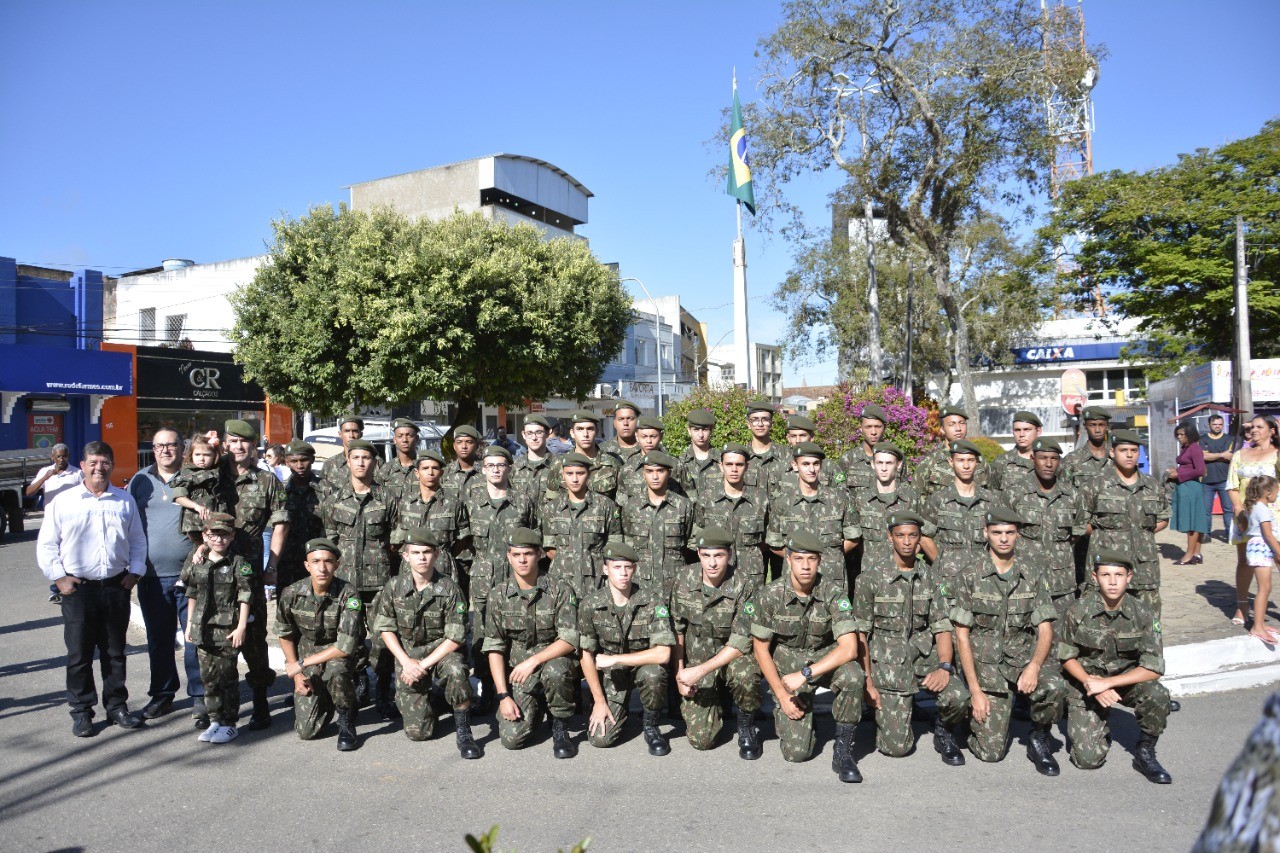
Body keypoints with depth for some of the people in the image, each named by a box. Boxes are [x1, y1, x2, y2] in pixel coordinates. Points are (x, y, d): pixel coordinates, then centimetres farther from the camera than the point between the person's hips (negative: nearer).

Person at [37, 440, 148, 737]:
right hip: (78, 588, -2)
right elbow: (46, 545, 2)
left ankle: (117, 705, 22)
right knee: (79, 654, 5)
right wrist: (58, 577, -6)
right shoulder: (63, 501, -1)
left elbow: (138, 541, 12)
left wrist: (135, 572, 3)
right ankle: (81, 712, 17)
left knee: (115, 651, 11)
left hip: (116, 587, 2)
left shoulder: (125, 501, 7)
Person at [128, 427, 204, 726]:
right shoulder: (140, 480, 10)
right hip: (152, 575, 3)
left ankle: (200, 698, 8)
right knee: (158, 639, 13)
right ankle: (162, 695, 26)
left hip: (190, 574, -3)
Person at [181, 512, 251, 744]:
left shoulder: (239, 564, -6)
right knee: (208, 676, 11)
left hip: (228, 629, -5)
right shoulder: (197, 565, 8)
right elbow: (192, 597, 16)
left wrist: (241, 627, -12)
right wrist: (189, 625, 15)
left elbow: (244, 598, -8)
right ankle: (215, 720, 22)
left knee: (227, 676, 1)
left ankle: (229, 723, 11)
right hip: (204, 629, 5)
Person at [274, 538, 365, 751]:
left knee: (335, 669, -39)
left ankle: (346, 723, -11)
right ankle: (324, 700, 28)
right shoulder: (291, 594, -14)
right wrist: (297, 675, 0)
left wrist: (301, 665, -22)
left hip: (339, 656, -3)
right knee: (306, 731, -6)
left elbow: (346, 646, -28)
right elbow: (285, 635, 4)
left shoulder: (348, 595, -24)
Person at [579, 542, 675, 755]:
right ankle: (620, 710, 22)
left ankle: (651, 726, -6)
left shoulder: (654, 599, -20)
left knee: (653, 673, -36)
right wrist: (599, 701, -7)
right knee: (600, 738, -13)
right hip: (610, 673, 1)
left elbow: (662, 654, -27)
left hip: (644, 664, -1)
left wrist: (614, 659, -24)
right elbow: (587, 656, -5)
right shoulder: (590, 605, -14)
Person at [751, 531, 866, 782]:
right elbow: (761, 649, -5)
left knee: (853, 675, -35)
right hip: (786, 667, 0)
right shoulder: (769, 596, -16)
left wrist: (805, 674, -31)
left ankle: (843, 750, -14)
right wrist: (782, 696, -7)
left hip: (826, 659, 1)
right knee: (796, 752, -13)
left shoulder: (834, 594, -18)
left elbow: (849, 648, -26)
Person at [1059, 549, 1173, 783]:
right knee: (1088, 759, -16)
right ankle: (1099, 731, 21)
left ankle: (1145, 753, -6)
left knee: (1157, 695, -32)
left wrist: (1107, 682, -25)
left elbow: (1153, 669, -18)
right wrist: (1090, 682, -21)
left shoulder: (1142, 615, -14)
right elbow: (1066, 658, -4)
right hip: (1085, 683, -1)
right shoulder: (1078, 611, -16)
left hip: (1126, 679, 2)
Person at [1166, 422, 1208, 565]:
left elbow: (1200, 470, -18)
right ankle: (1196, 554, 15)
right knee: (1192, 522, 11)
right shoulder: (1184, 448, 15)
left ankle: (1190, 555, 0)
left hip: (1191, 487, -9)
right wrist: (1175, 471, 7)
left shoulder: (1195, 448, -11)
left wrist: (1179, 475, -14)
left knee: (1191, 521, -4)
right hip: (1183, 487, 9)